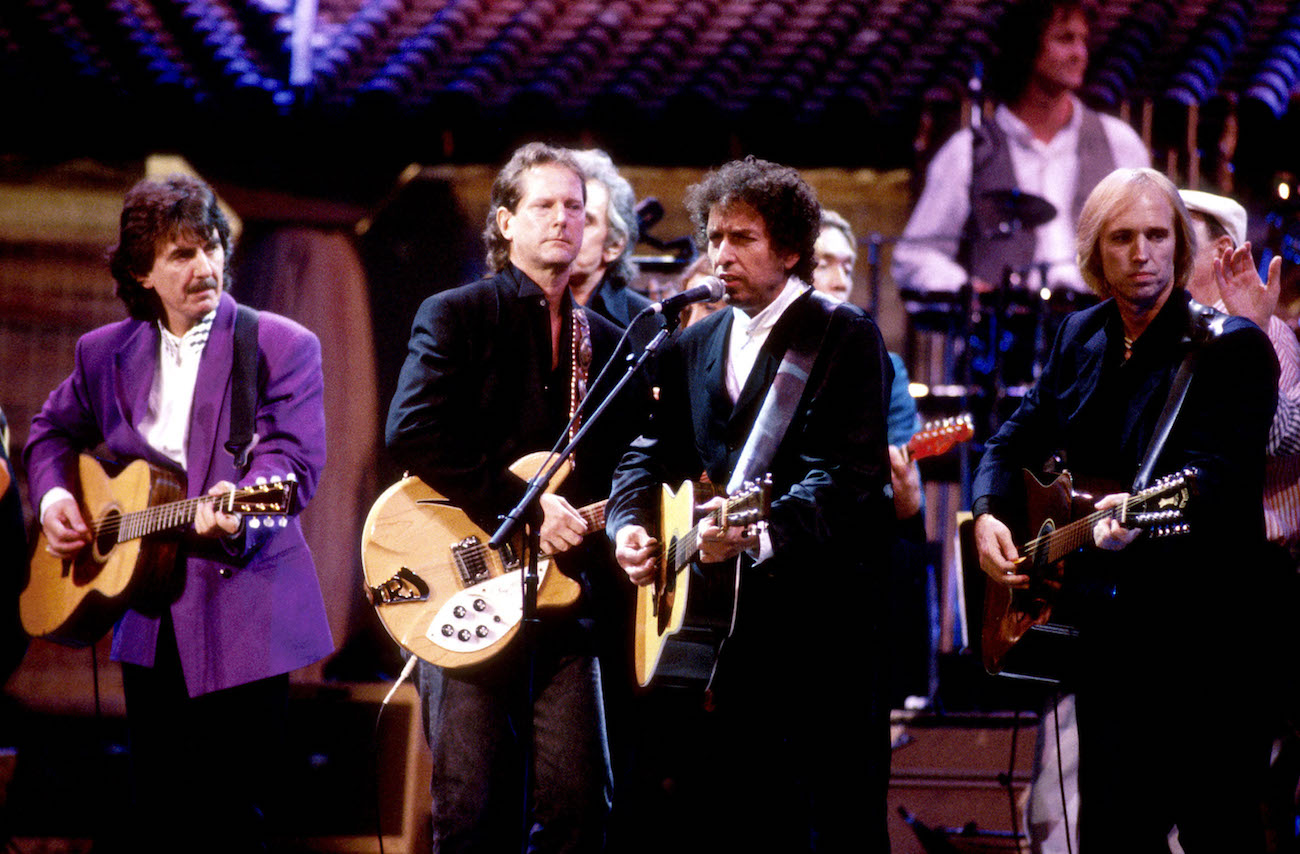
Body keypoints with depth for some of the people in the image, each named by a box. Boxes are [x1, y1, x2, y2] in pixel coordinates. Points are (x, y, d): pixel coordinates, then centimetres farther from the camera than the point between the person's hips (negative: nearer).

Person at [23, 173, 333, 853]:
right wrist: (53, 493, 7)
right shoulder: (104, 353, 11)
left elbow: (294, 458, -13)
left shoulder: (283, 347, -3)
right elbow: (52, 430, 27)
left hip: (243, 615, -4)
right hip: (149, 623, 4)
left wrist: (236, 507, -33)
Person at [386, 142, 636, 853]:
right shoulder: (456, 315, 1)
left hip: (565, 600, 4)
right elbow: (413, 433, -13)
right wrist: (521, 506, -18)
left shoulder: (606, 342, 18)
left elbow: (621, 469, 21)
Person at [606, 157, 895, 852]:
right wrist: (630, 525, -3)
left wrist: (760, 534, -31)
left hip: (820, 617, -6)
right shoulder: (693, 347, 16)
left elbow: (844, 477, -17)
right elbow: (653, 453, 18)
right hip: (722, 617, 6)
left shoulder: (846, 338, -5)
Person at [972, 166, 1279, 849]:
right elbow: (1017, 439, 19)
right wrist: (987, 513, -2)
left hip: (1200, 632, -6)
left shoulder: (1231, 347, -10)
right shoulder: (1081, 338, 11)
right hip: (1104, 631, 6)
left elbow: (1218, 472, -23)